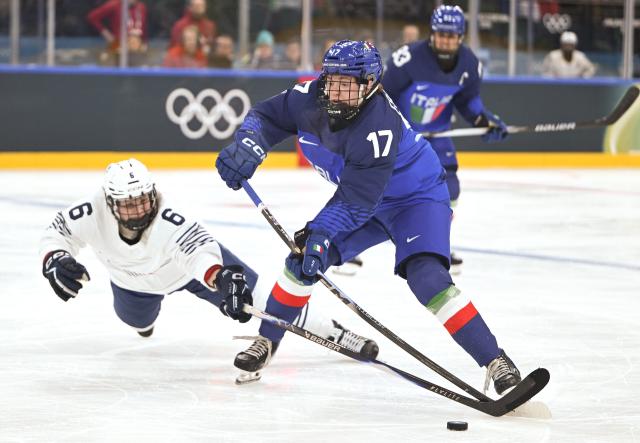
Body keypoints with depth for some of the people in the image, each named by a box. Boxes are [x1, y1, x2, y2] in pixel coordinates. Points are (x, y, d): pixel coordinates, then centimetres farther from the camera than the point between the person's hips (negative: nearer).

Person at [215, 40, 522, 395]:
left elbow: (356, 202, -35)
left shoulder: (380, 126, -37)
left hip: (417, 196, -7)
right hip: (360, 196, 7)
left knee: (427, 279, -27)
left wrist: (318, 232, -44)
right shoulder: (310, 98, -18)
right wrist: (245, 146, -24)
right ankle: (266, 342, 21)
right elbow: (266, 116, -4)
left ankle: (495, 361, -25)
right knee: (304, 259, 0)